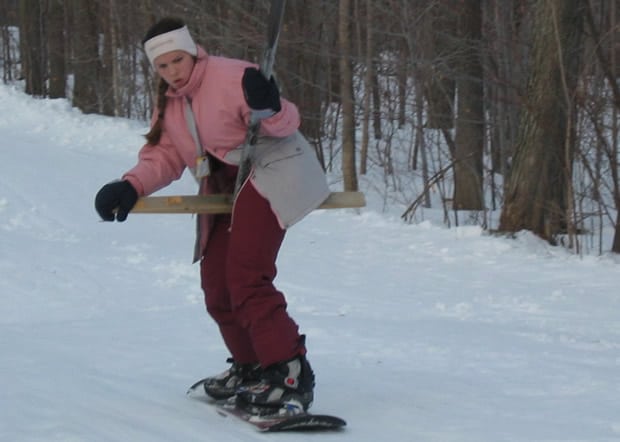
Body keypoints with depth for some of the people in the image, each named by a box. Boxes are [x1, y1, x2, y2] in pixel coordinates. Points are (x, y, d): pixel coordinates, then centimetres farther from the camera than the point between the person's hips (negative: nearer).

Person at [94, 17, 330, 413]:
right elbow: (165, 158, 8)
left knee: (245, 277, -22)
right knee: (216, 281, 8)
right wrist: (130, 187, -10)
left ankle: (289, 373, -26)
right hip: (224, 192, 9)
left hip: (267, 175, -9)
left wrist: (269, 108, -40)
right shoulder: (168, 104, 11)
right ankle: (251, 367, 26)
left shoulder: (231, 77, -15)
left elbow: (285, 124, -17)